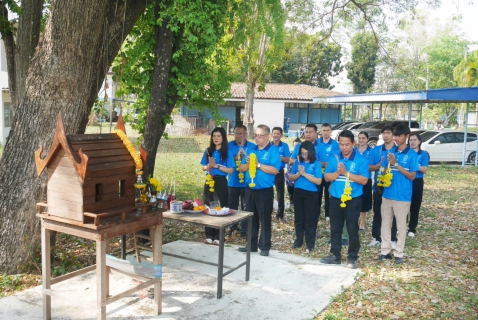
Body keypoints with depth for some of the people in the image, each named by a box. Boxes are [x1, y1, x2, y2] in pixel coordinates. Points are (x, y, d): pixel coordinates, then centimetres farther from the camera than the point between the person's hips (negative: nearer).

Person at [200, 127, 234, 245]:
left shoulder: (227, 153, -5)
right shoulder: (208, 151, 7)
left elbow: (231, 170, -9)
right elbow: (203, 167, 9)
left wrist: (216, 166, -16)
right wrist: (209, 166, -12)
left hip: (221, 182, -4)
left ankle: (218, 237, 7)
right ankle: (209, 235, 15)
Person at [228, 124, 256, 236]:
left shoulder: (252, 146, -2)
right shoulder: (229, 145, 2)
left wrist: (245, 155, -21)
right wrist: (235, 158, -21)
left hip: (246, 182, -2)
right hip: (233, 181, 2)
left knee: (246, 207, 2)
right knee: (232, 206, 13)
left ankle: (245, 229, 12)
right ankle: (233, 226, 27)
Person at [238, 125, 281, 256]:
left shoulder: (273, 151, -7)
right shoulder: (251, 150, 12)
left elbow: (275, 170, -19)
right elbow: (242, 168, 11)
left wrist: (258, 164, -18)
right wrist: (248, 163, -9)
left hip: (265, 191, -6)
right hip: (250, 190, 6)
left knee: (265, 219, 1)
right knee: (251, 219, 13)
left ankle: (265, 247, 11)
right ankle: (251, 245, 24)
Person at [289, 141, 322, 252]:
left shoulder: (316, 164, -6)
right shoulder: (298, 162, 6)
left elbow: (318, 181, -13)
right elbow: (291, 177, 6)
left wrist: (304, 173, -15)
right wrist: (299, 173, -14)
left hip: (311, 194, -4)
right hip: (298, 193, 4)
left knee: (310, 219, 3)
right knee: (298, 218, 12)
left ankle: (310, 244, 12)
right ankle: (298, 241, 25)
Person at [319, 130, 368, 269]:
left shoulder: (361, 159, -7)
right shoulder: (333, 158, 5)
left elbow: (364, 180, -14)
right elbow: (327, 177, 2)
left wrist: (346, 173, -20)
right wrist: (337, 173, -17)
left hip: (353, 200, -4)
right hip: (336, 199, 4)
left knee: (352, 230, 3)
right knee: (335, 229, 12)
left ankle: (352, 258, 14)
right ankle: (335, 255, 24)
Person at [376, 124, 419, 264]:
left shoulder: (412, 154, -7)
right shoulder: (391, 151, 6)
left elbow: (412, 176, -11)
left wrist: (396, 164, -18)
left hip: (403, 196, -4)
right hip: (387, 194, 4)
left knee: (401, 226, 7)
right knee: (385, 224, 11)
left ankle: (399, 253, 17)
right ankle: (385, 251, 22)